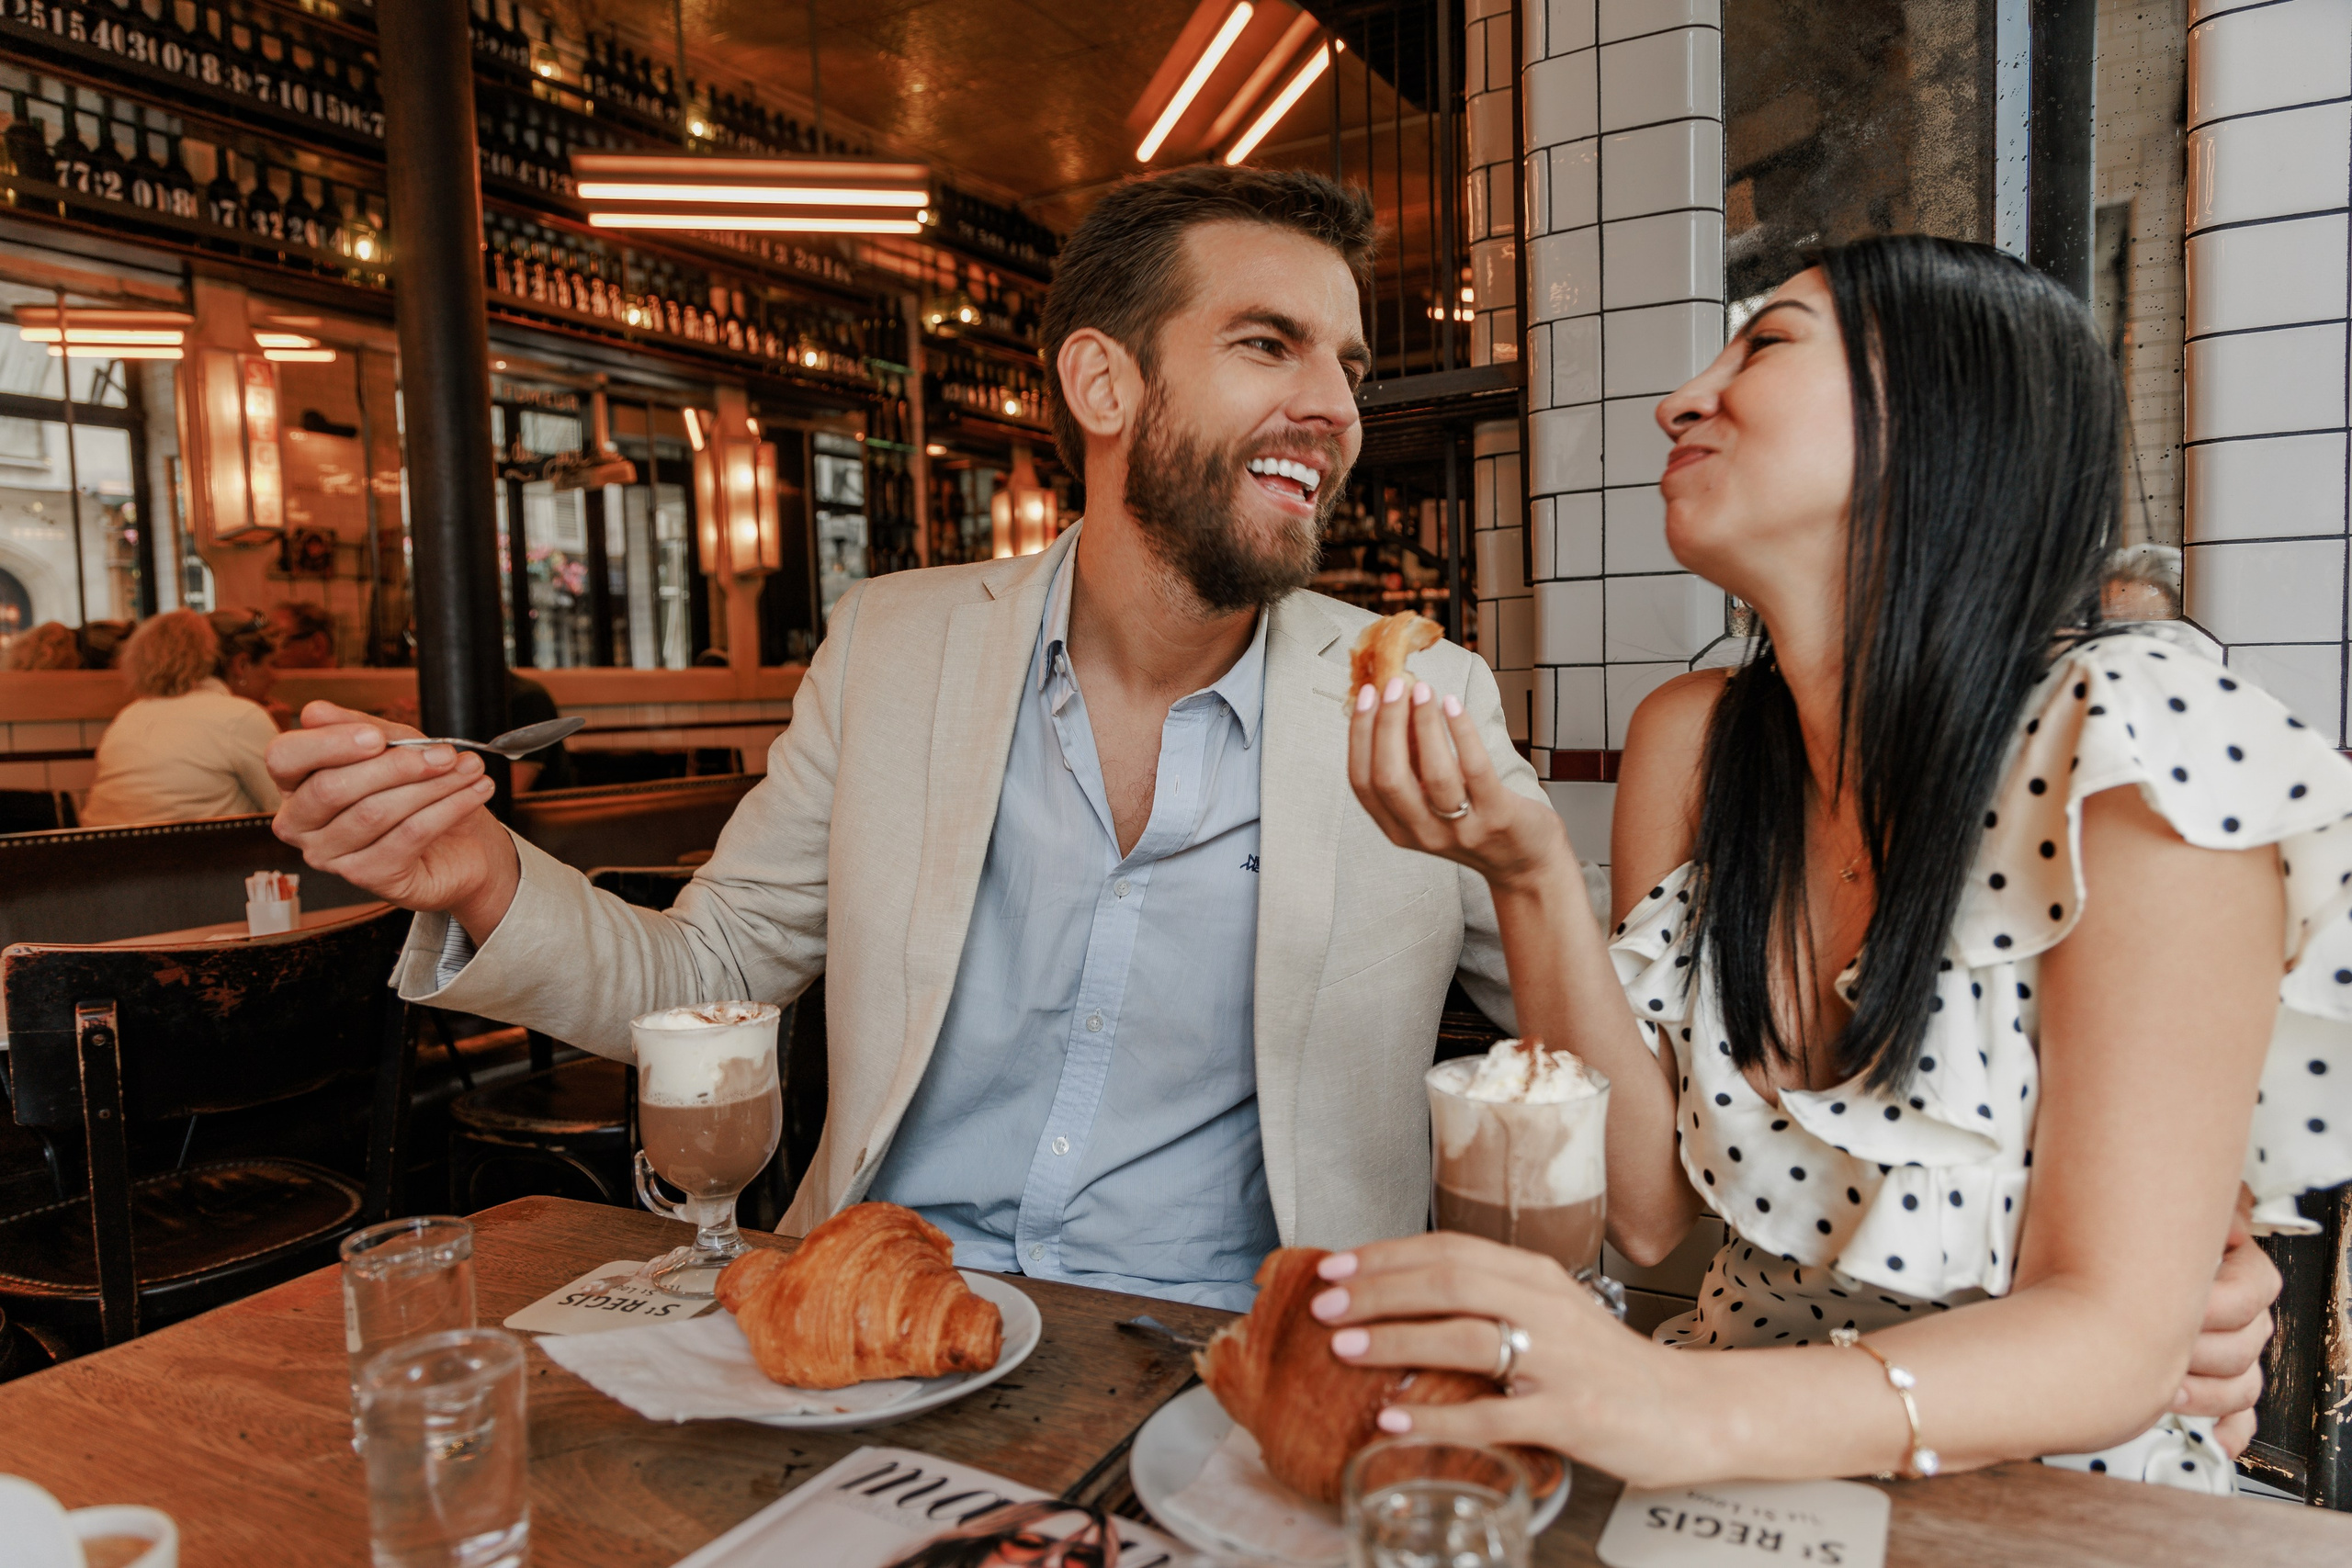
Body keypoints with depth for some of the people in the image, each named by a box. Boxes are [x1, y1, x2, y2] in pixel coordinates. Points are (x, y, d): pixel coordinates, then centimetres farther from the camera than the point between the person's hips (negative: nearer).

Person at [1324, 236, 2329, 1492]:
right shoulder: (1687, 742, -5)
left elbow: (2112, 1337, -21)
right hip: (1745, 1484, 3)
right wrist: (1528, 872, -20)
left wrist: (1686, 1411, -38)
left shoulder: (2137, 748, -18)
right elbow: (1648, 1212, -6)